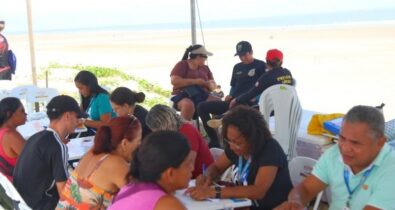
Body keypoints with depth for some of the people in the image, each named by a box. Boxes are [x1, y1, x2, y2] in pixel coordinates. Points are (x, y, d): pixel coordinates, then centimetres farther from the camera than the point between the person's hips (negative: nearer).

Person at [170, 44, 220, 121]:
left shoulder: (205, 68, 17)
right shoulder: (182, 65, 1)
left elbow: (213, 84, 18)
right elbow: (174, 81, -12)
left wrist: (211, 85, -9)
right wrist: (194, 81, -17)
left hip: (201, 95, 5)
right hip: (183, 95, -5)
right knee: (188, 104, -40)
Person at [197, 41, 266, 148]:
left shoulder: (261, 65, 6)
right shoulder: (237, 67, 24)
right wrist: (230, 96, 9)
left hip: (249, 103, -7)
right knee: (202, 107, -8)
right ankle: (214, 140, -12)